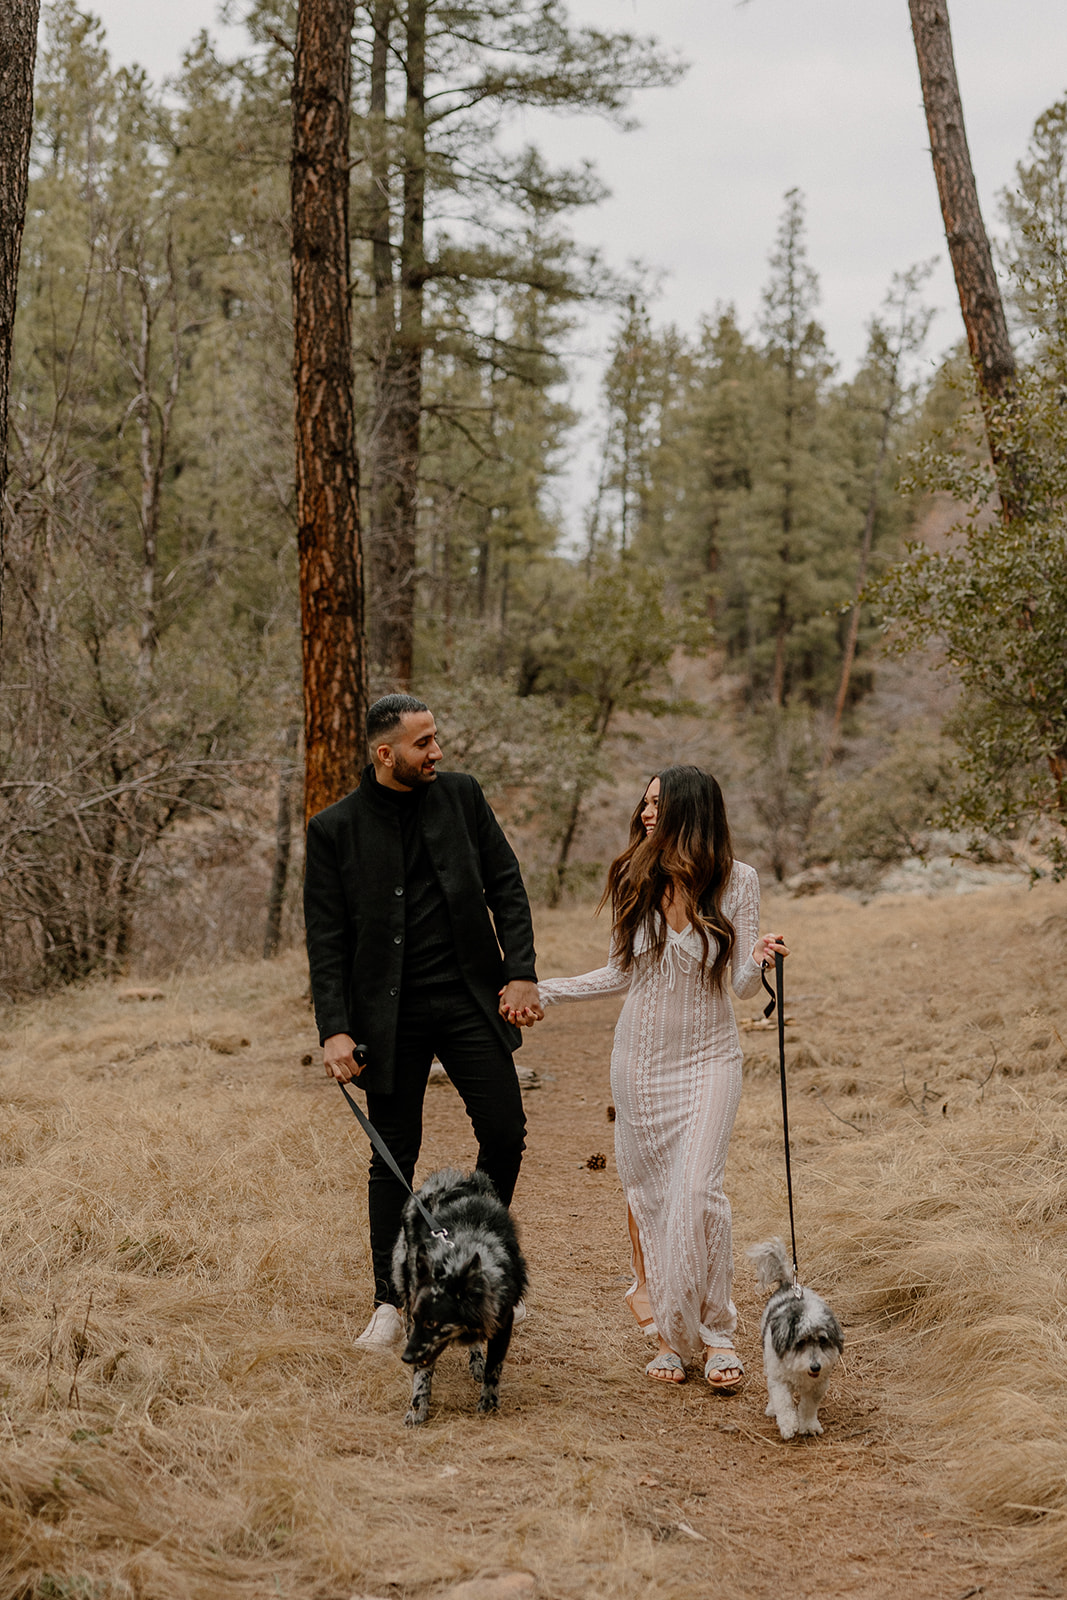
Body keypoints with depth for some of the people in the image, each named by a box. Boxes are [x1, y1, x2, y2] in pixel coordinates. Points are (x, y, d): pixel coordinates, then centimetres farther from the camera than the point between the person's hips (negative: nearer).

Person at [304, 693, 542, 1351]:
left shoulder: (462, 796, 3)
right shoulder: (335, 829, -4)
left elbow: (506, 886, 7)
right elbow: (326, 939, -3)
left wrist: (521, 972, -4)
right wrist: (335, 1030, -11)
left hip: (470, 999, 2)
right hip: (391, 1013, -2)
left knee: (506, 1133, -1)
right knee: (394, 1157, 4)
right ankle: (391, 1303, 16)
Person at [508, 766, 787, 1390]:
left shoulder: (738, 881, -7)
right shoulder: (635, 881, 1)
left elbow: (742, 984, -3)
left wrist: (759, 958, -25)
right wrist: (541, 990, 10)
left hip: (709, 1059, -3)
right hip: (640, 1058, 3)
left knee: (698, 1191, -14)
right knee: (649, 1192, 4)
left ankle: (717, 1333, 0)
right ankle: (671, 1335, 15)